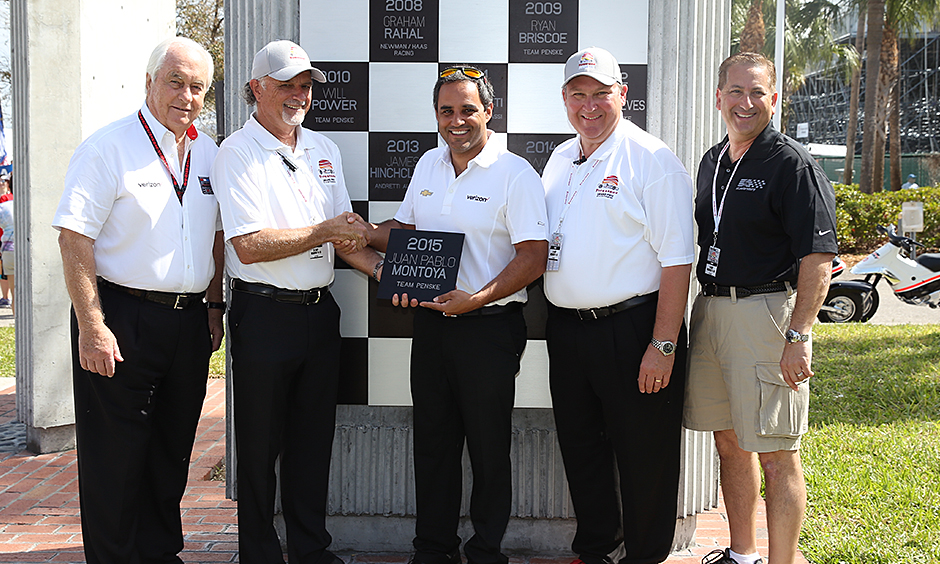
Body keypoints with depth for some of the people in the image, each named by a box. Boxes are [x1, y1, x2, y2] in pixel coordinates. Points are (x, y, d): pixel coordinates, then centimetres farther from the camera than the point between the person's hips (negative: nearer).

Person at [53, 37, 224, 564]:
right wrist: (91, 326, -19)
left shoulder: (208, 153, 11)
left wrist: (214, 307, 14)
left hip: (189, 322, 6)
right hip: (122, 319, -6)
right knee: (116, 457, 1)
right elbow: (75, 239, -14)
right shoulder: (108, 147, -9)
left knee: (173, 452, 15)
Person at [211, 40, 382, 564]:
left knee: (314, 439, 14)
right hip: (264, 315, -6)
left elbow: (347, 229, 15)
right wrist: (326, 231, -17)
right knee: (261, 445, 5)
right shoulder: (237, 153, -9)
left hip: (320, 311, 6)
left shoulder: (324, 149, 13)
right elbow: (250, 246, -18)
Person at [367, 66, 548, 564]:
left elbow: (534, 257, -14)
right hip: (430, 322, 6)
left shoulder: (515, 174, -10)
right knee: (432, 441, 13)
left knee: (488, 446, 4)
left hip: (489, 326, -6)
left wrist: (478, 298, -24)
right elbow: (406, 227, 23)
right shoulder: (428, 164, 11)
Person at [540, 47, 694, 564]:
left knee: (643, 457, 3)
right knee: (581, 448, 15)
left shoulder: (652, 160, -9)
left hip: (632, 328, -7)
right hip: (566, 328, 7)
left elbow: (676, 262, -14)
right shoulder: (559, 159, 13)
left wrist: (663, 346, -19)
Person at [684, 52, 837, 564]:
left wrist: (797, 336, -21)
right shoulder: (712, 162, 15)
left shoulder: (792, 165, -8)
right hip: (710, 311, 8)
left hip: (768, 311, -8)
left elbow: (818, 258, -14)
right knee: (729, 443, 15)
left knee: (776, 455, -4)